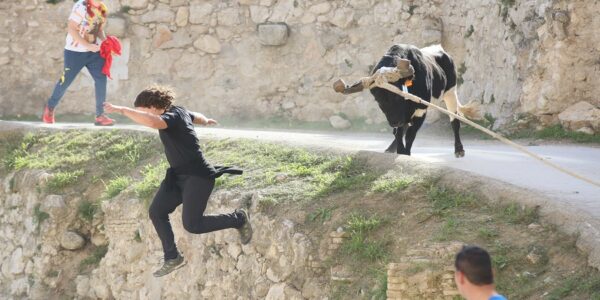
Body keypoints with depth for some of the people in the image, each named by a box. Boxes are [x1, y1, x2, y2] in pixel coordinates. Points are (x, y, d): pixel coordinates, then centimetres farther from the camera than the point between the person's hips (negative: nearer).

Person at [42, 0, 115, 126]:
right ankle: (50, 108, 23)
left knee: (101, 79, -6)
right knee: (66, 81, 2)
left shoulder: (102, 10, 2)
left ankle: (100, 116, 0)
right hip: (75, 51, -5)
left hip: (94, 50, 5)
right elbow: (71, 29, -22)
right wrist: (88, 46, -25)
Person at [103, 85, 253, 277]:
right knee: (156, 212, 2)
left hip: (198, 176, -10)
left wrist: (122, 110, -46)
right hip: (179, 175, 10)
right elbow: (196, 117, 30)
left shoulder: (171, 117, -22)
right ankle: (172, 258, 11)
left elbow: (152, 122, -46)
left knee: (192, 224, -10)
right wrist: (206, 121, 54)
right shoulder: (179, 112, 7)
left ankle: (238, 219, 10)